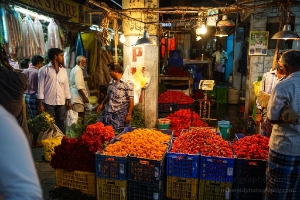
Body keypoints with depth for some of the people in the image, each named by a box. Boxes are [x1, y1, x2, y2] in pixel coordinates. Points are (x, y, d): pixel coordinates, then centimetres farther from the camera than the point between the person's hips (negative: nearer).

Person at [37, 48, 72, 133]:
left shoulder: (63, 70, 11)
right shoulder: (44, 70, -4)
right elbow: (41, 87, -5)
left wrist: (69, 101, 10)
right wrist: (40, 104, -9)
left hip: (61, 102, 4)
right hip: (48, 103, -4)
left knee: (61, 124, 10)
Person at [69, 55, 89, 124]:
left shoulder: (74, 69, 19)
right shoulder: (78, 70, -12)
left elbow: (72, 84, 24)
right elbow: (78, 86, -20)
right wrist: (84, 97, -18)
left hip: (75, 97, 11)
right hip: (78, 98, -11)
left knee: (77, 117, 13)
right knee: (80, 118, -10)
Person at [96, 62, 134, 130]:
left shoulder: (127, 83, -13)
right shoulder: (111, 83, 9)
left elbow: (131, 101, -13)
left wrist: (129, 115, -15)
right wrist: (102, 104, 15)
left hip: (120, 113, -7)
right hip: (108, 112, 7)